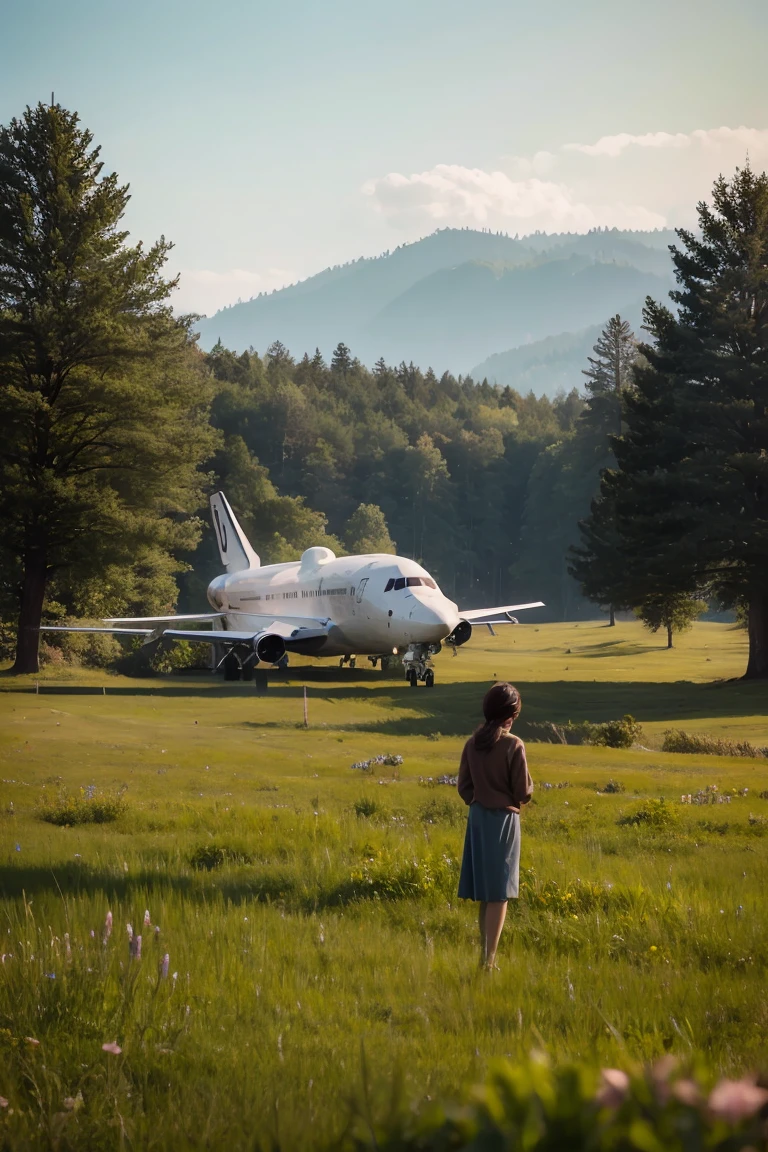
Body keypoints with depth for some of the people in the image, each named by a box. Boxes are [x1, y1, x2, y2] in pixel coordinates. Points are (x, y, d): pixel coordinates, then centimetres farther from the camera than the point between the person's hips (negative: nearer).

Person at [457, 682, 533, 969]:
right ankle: (489, 959, -4)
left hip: (477, 817, 5)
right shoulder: (513, 745, -15)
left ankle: (485, 953, 21)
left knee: (486, 892, 16)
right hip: (504, 819, -5)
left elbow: (464, 787, 5)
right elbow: (523, 792, -11)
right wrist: (529, 786, 10)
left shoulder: (472, 743, 0)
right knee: (498, 893, -1)